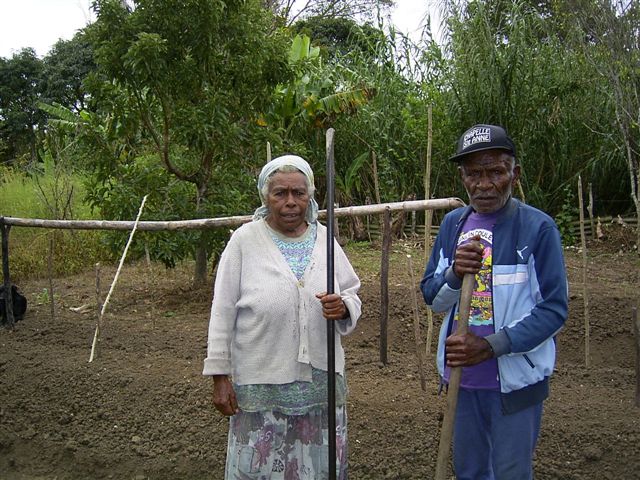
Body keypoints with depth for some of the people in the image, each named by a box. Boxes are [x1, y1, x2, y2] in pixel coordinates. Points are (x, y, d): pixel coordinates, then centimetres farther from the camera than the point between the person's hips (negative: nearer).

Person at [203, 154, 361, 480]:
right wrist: (219, 377, -6)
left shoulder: (325, 238, 4)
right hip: (260, 385, -3)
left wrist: (343, 307, -13)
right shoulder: (245, 240, -6)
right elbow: (222, 313, -5)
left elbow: (353, 297, 11)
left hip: (321, 380, 3)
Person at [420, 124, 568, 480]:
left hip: (516, 381, -5)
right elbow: (432, 298, 5)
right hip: (462, 375, 5)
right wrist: (454, 274, -17)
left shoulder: (537, 227, -13)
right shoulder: (453, 224, 3)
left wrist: (490, 346, -23)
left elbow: (554, 309, -14)